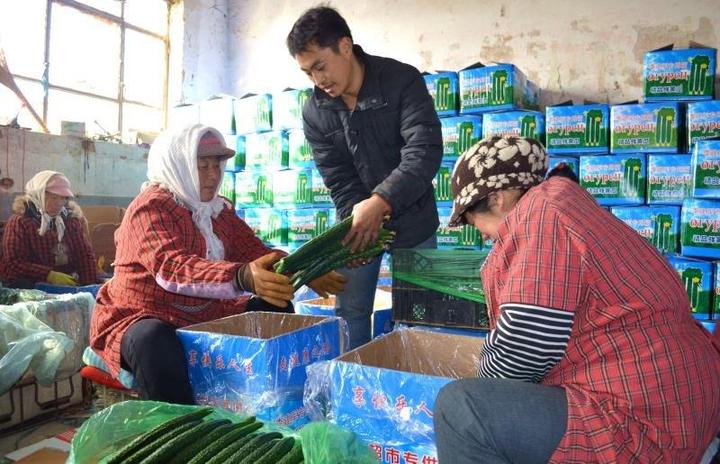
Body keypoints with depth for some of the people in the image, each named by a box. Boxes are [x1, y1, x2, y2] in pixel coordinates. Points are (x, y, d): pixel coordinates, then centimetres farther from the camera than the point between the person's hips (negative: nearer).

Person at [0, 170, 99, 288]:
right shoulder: (20, 221, -6)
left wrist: (91, 285, -11)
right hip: (33, 285, -3)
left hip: (69, 282, 3)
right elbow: (13, 264, -12)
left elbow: (85, 254, 3)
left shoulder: (71, 220, 9)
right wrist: (49, 275, -25)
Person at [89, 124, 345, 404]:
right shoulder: (150, 207, -16)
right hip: (143, 319, -7)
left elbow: (257, 252, 7)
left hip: (204, 317, 7)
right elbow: (172, 267, -34)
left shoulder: (219, 209, 8)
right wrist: (244, 277, -51)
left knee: (275, 307, -3)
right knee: (154, 341, -39)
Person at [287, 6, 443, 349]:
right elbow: (340, 182, -8)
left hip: (412, 220, -2)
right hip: (357, 222, 3)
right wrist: (357, 219, -27)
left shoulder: (402, 80, -15)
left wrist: (379, 202, -39)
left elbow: (425, 150, -26)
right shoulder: (314, 113, -6)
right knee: (349, 314, 8)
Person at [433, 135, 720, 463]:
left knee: (461, 407, -18)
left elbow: (524, 345, -23)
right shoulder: (562, 206, 14)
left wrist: (488, 384, -2)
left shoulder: (540, 213, -17)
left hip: (642, 427, -11)